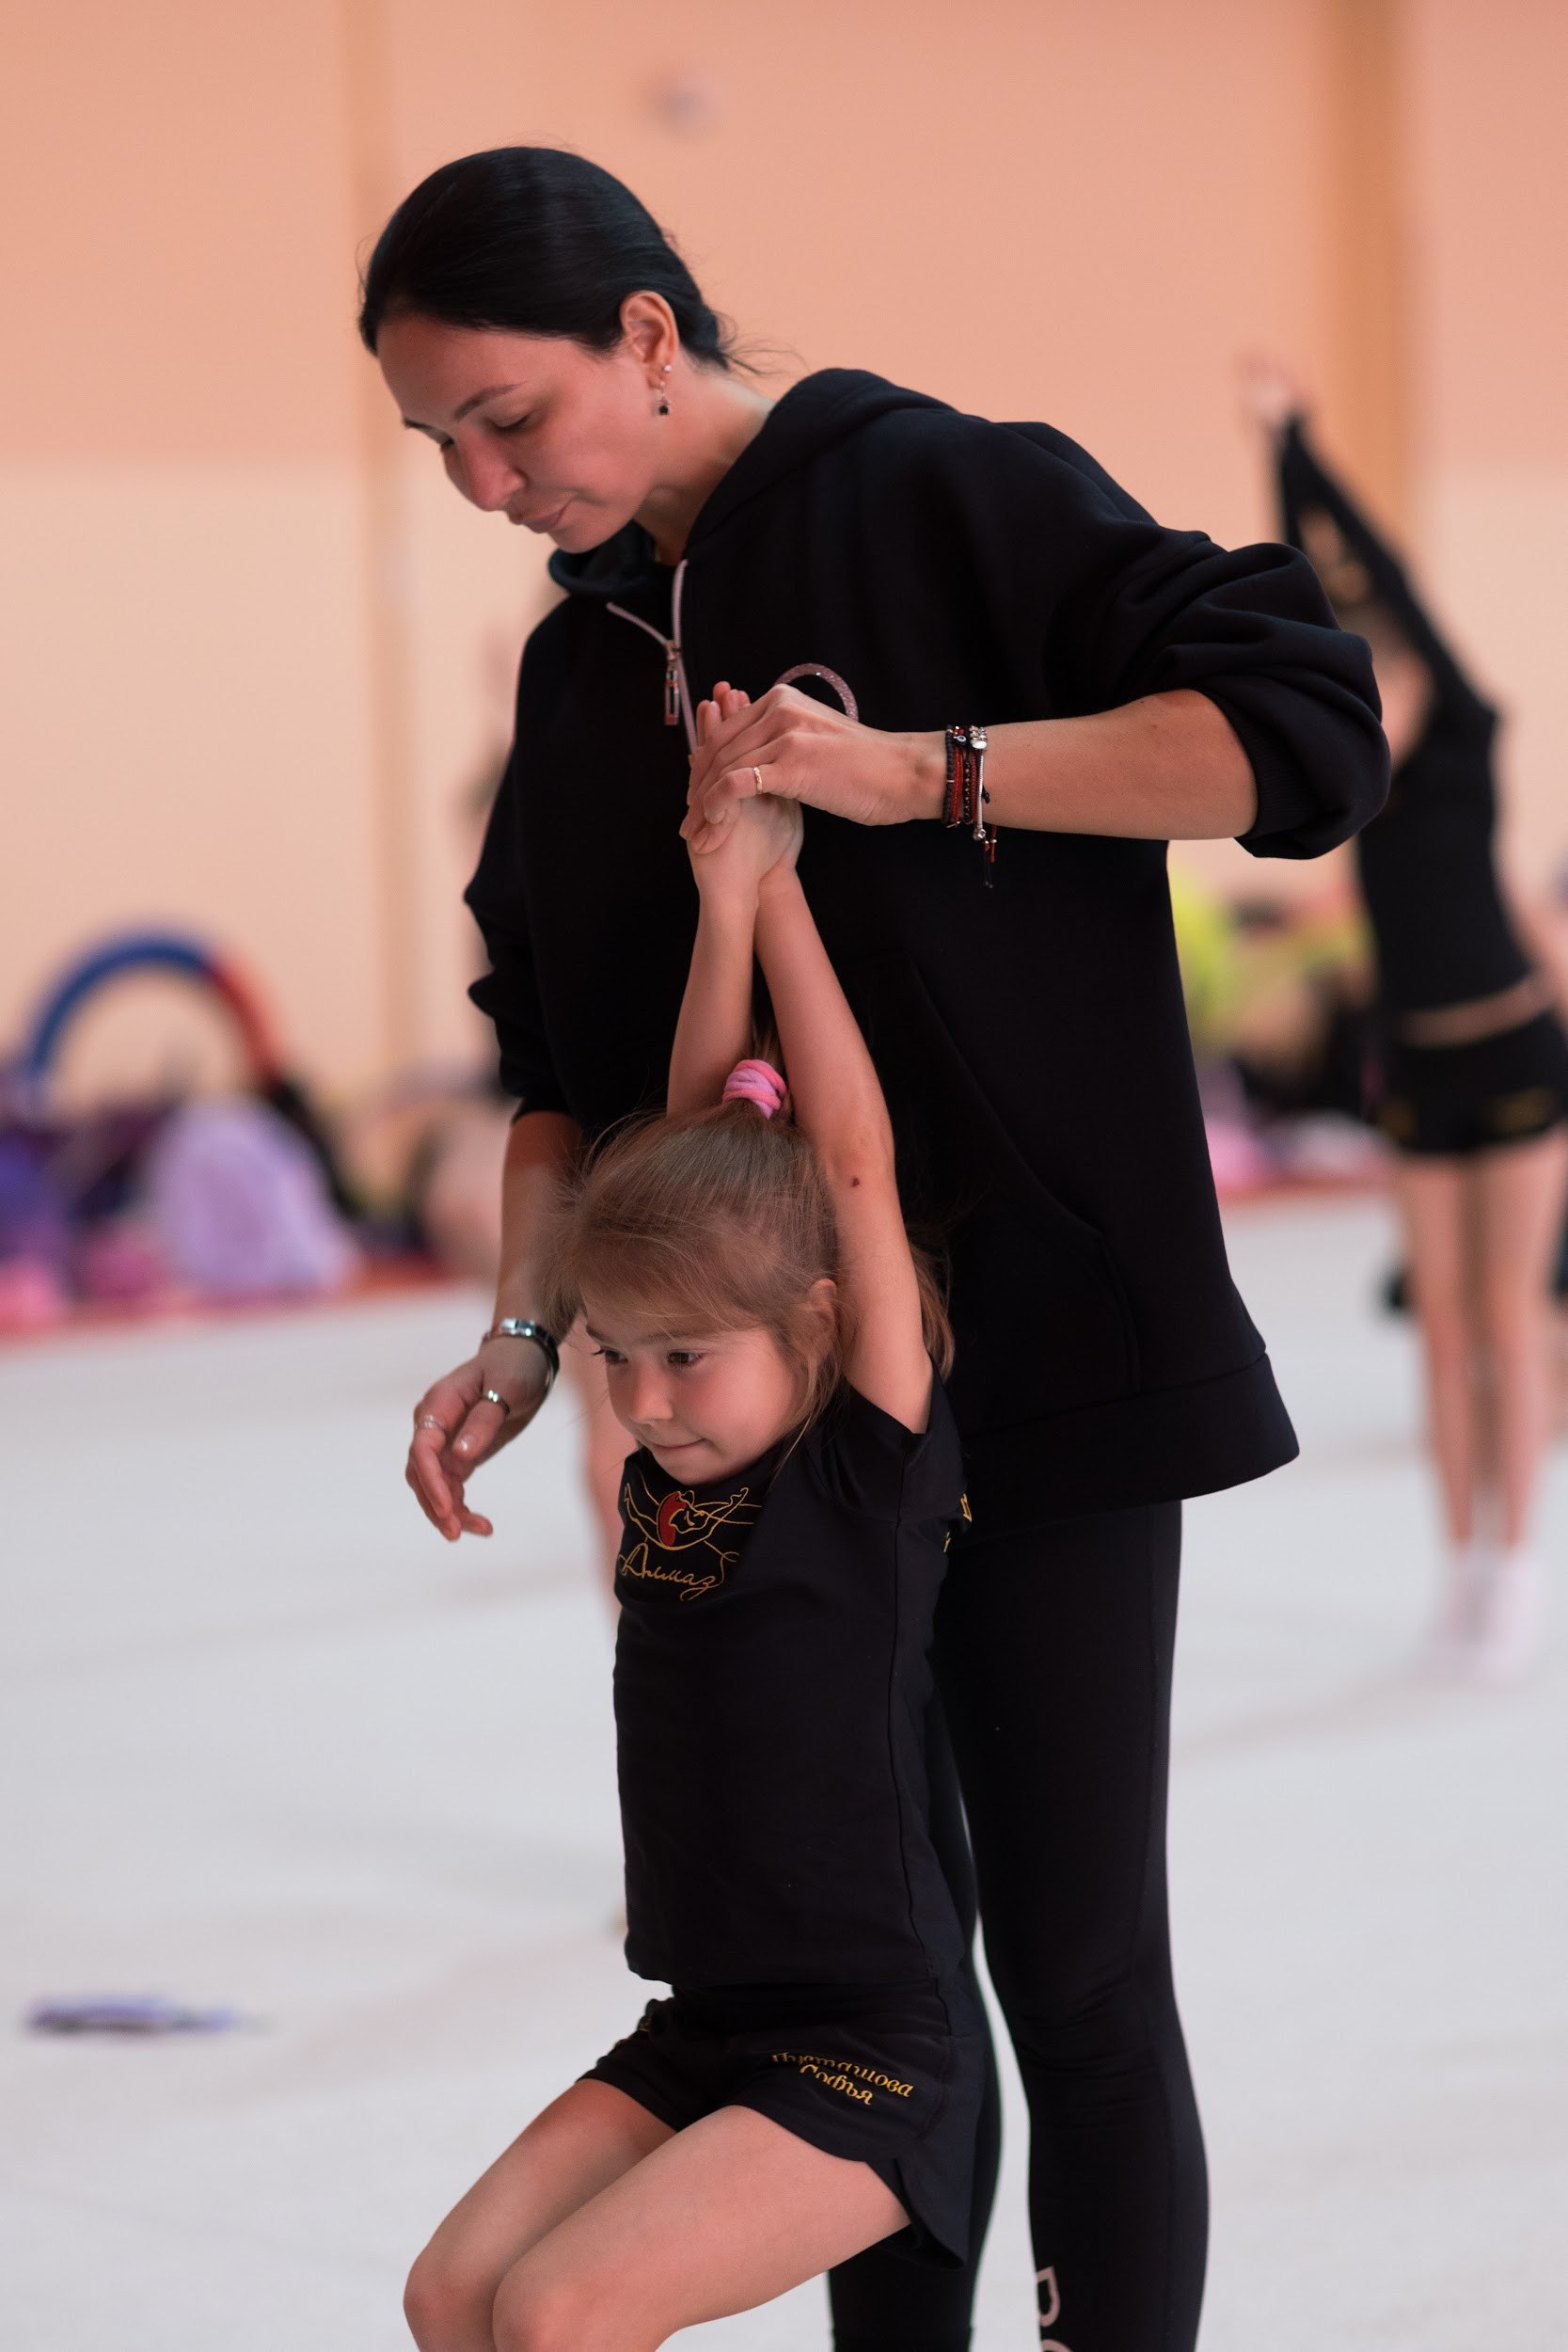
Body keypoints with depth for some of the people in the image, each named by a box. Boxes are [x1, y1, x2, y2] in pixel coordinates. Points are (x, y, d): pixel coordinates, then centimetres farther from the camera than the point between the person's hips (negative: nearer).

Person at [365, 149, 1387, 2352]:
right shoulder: (583, 658, 14)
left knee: (1076, 1968, -2)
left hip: (1038, 1352, -6)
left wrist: (906, 769, -21)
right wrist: (526, 1333, 2)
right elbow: (569, 1057, 17)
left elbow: (1304, 728, -17)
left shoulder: (949, 496, -7)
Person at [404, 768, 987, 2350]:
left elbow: (850, 1160, -11)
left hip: (867, 2057, -7)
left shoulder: (875, 1473, -11)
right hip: (703, 2035, 7)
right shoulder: (678, 1467, 5)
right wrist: (718, 898, -1)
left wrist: (773, 884, -3)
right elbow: (704, 1139, 3)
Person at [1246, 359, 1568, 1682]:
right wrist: (1278, 455, -10)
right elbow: (1309, 591, -4)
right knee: (1444, 1320, 6)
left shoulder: (1460, 740, -10)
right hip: (1416, 1065, 5)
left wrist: (1299, 439, -18)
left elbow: (1389, 583, -16)